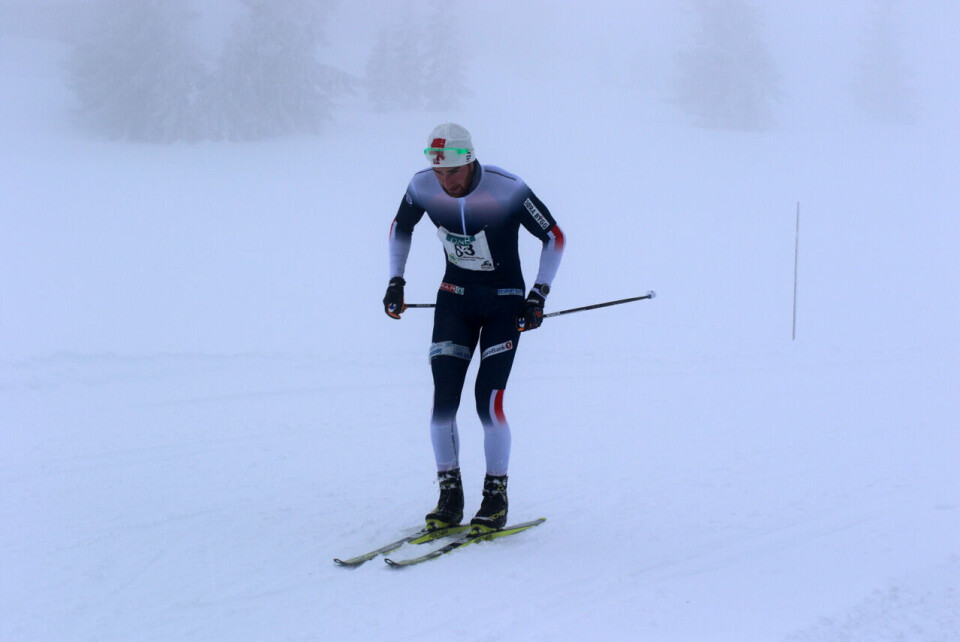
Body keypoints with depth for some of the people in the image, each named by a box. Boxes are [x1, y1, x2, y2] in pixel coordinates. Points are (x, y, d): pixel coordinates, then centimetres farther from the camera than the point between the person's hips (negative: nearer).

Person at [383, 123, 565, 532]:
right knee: (443, 399, -8)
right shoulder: (423, 187, -12)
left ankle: (496, 496, 4)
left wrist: (538, 295, -17)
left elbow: (554, 237, -11)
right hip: (455, 297, 3)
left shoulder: (506, 190, -24)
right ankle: (450, 497, 6)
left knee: (488, 401, -13)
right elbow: (400, 228, 10)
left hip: (504, 303, -3)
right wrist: (395, 280, 3)